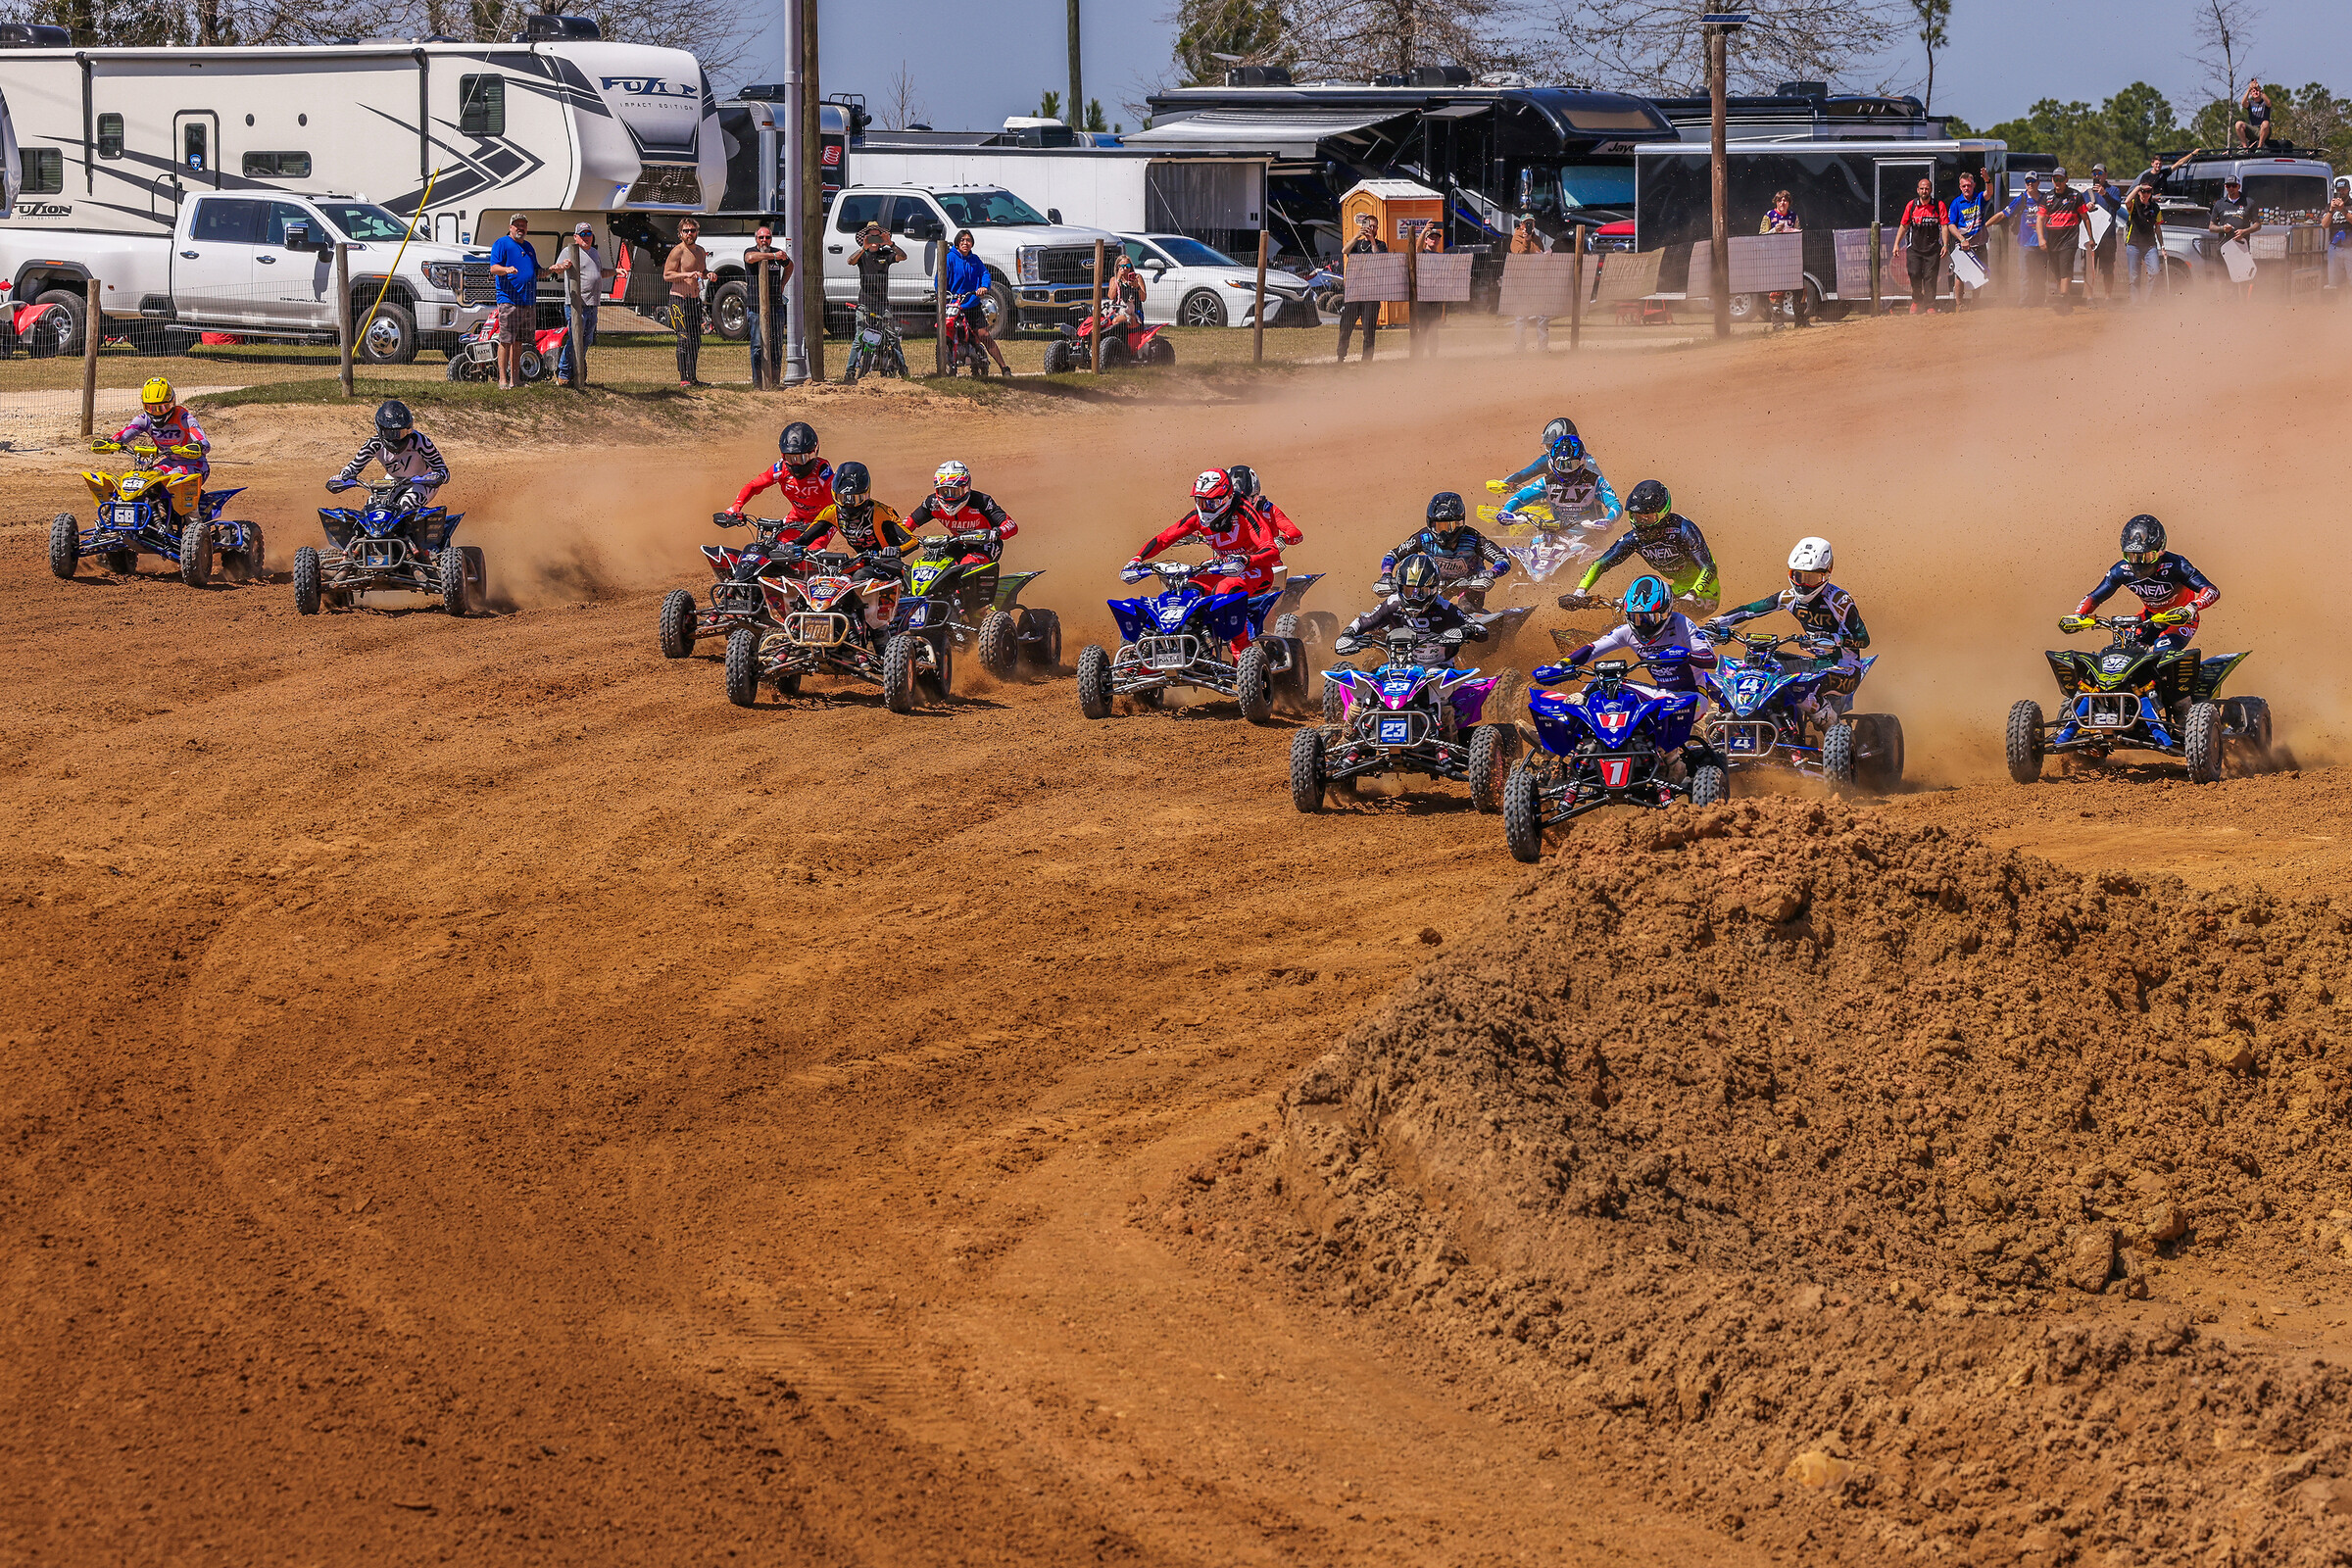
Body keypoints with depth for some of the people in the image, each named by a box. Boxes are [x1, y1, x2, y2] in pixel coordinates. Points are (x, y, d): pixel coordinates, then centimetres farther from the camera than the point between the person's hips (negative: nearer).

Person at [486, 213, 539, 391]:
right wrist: (506, 269, -31)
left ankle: (515, 378, 15)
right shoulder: (502, 244, 0)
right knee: (506, 340, -9)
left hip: (528, 301, 7)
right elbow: (493, 268, -11)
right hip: (509, 300, -7)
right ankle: (503, 379, -9)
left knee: (518, 341, 10)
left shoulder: (528, 247, 22)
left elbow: (537, 272, 31)